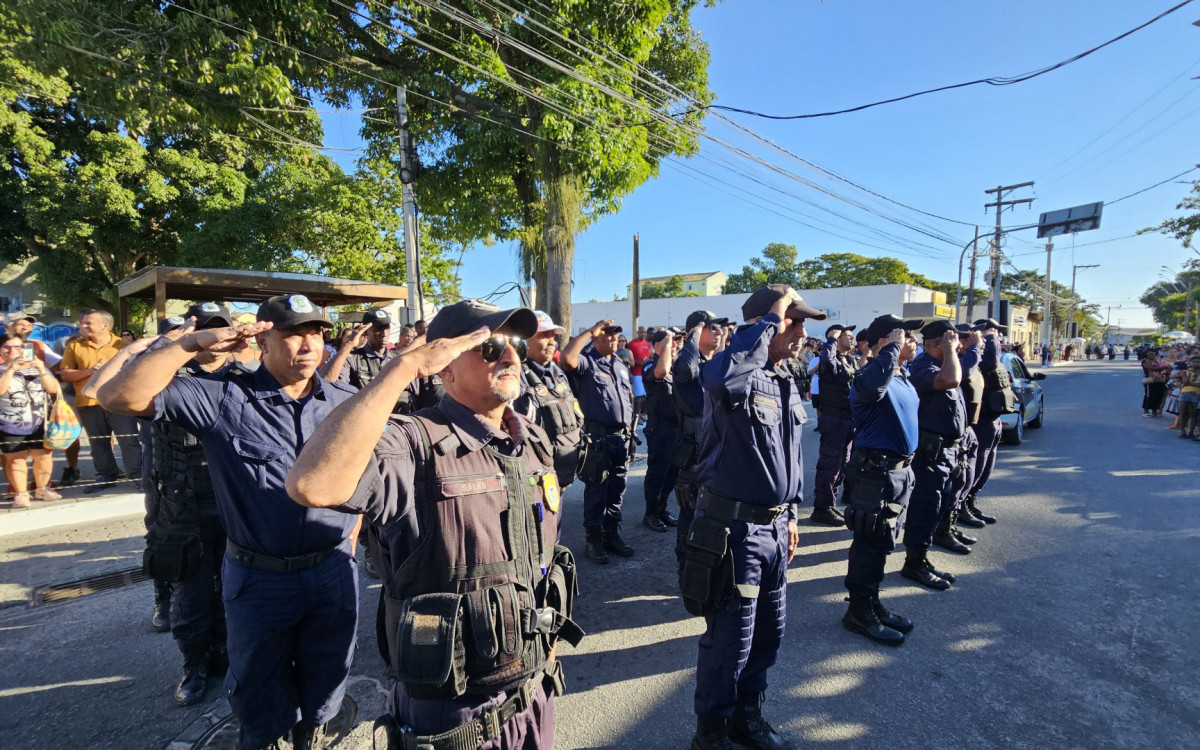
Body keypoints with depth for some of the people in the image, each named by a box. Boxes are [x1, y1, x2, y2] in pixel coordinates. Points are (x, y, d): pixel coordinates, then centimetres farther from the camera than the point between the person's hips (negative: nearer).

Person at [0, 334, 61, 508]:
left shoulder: (37, 367, 9)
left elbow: (53, 389, -3)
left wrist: (42, 370, -15)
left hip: (39, 423, 2)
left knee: (44, 456, 4)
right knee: (16, 459, -2)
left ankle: (41, 489, 18)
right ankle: (21, 494, 6)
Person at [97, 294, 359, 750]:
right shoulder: (224, 396, -11)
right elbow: (119, 397, -18)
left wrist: (348, 544, 7)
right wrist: (192, 344, -23)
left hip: (333, 571, 2)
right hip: (258, 576, -2)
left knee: (325, 683, 24)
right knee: (260, 694, 22)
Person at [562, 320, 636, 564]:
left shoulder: (621, 366, 18)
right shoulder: (587, 362, -5)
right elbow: (567, 357, -28)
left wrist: (630, 431, 16)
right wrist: (590, 332, -17)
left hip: (622, 437, 7)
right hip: (598, 438, -7)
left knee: (617, 490, 15)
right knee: (596, 491, 3)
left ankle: (612, 535, 28)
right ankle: (593, 540, 16)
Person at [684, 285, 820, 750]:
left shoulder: (786, 383, 10)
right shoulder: (738, 378, -17)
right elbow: (721, 379, -45)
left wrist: (791, 512, 19)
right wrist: (770, 319, -31)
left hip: (773, 524, 9)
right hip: (734, 525, -8)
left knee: (769, 629, 21)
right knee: (731, 636, 6)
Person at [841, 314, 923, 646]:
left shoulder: (903, 376, 13)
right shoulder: (872, 373, -17)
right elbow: (872, 387, -44)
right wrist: (893, 347, -30)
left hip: (900, 469, 10)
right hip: (875, 470, -10)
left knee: (883, 542, 18)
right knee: (872, 543, -1)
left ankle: (872, 604, 33)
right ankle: (859, 613, 13)